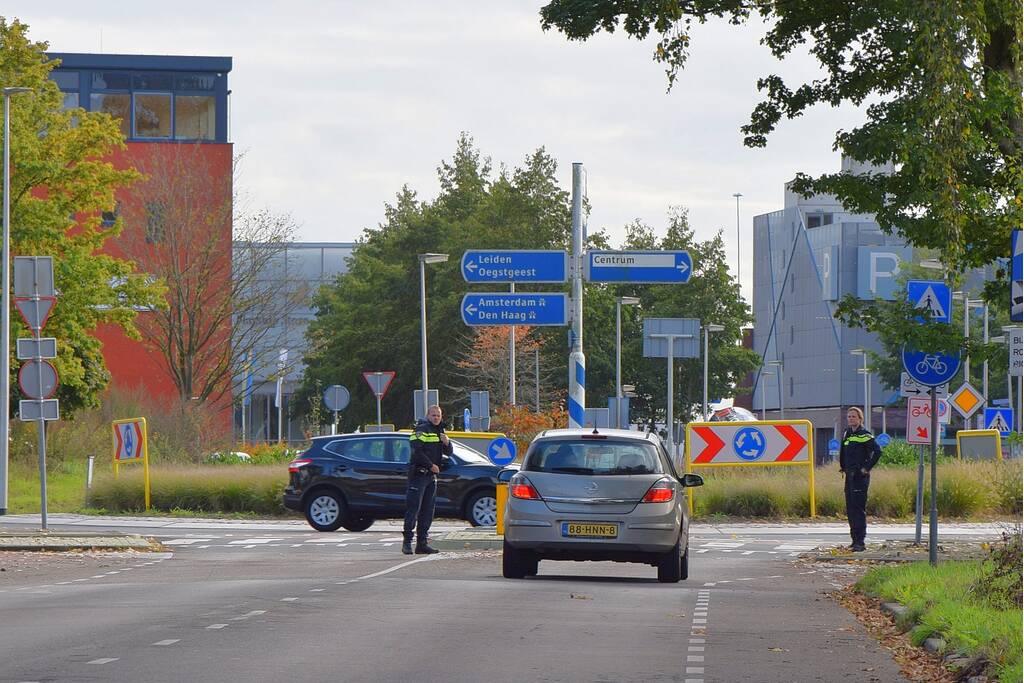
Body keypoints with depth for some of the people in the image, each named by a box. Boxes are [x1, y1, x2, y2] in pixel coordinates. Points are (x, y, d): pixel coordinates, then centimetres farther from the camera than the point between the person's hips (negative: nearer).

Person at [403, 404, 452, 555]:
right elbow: (416, 451, -17)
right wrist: (431, 465, -16)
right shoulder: (421, 430, -7)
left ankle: (422, 543, 11)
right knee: (413, 508, -10)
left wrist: (446, 443, -2)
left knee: (427, 511, 8)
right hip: (418, 473, -8)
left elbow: (448, 453, 19)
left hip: (432, 475, 8)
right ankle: (407, 541, -10)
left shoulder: (439, 432, 19)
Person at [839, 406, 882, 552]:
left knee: (859, 508, -10)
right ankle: (855, 539, 17)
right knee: (850, 509, 10)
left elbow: (878, 451, -19)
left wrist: (867, 467, -16)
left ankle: (860, 542, -10)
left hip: (860, 476, -8)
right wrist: (842, 466, 22)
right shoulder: (847, 434, 14)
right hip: (849, 476, 8)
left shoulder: (865, 436, -11)